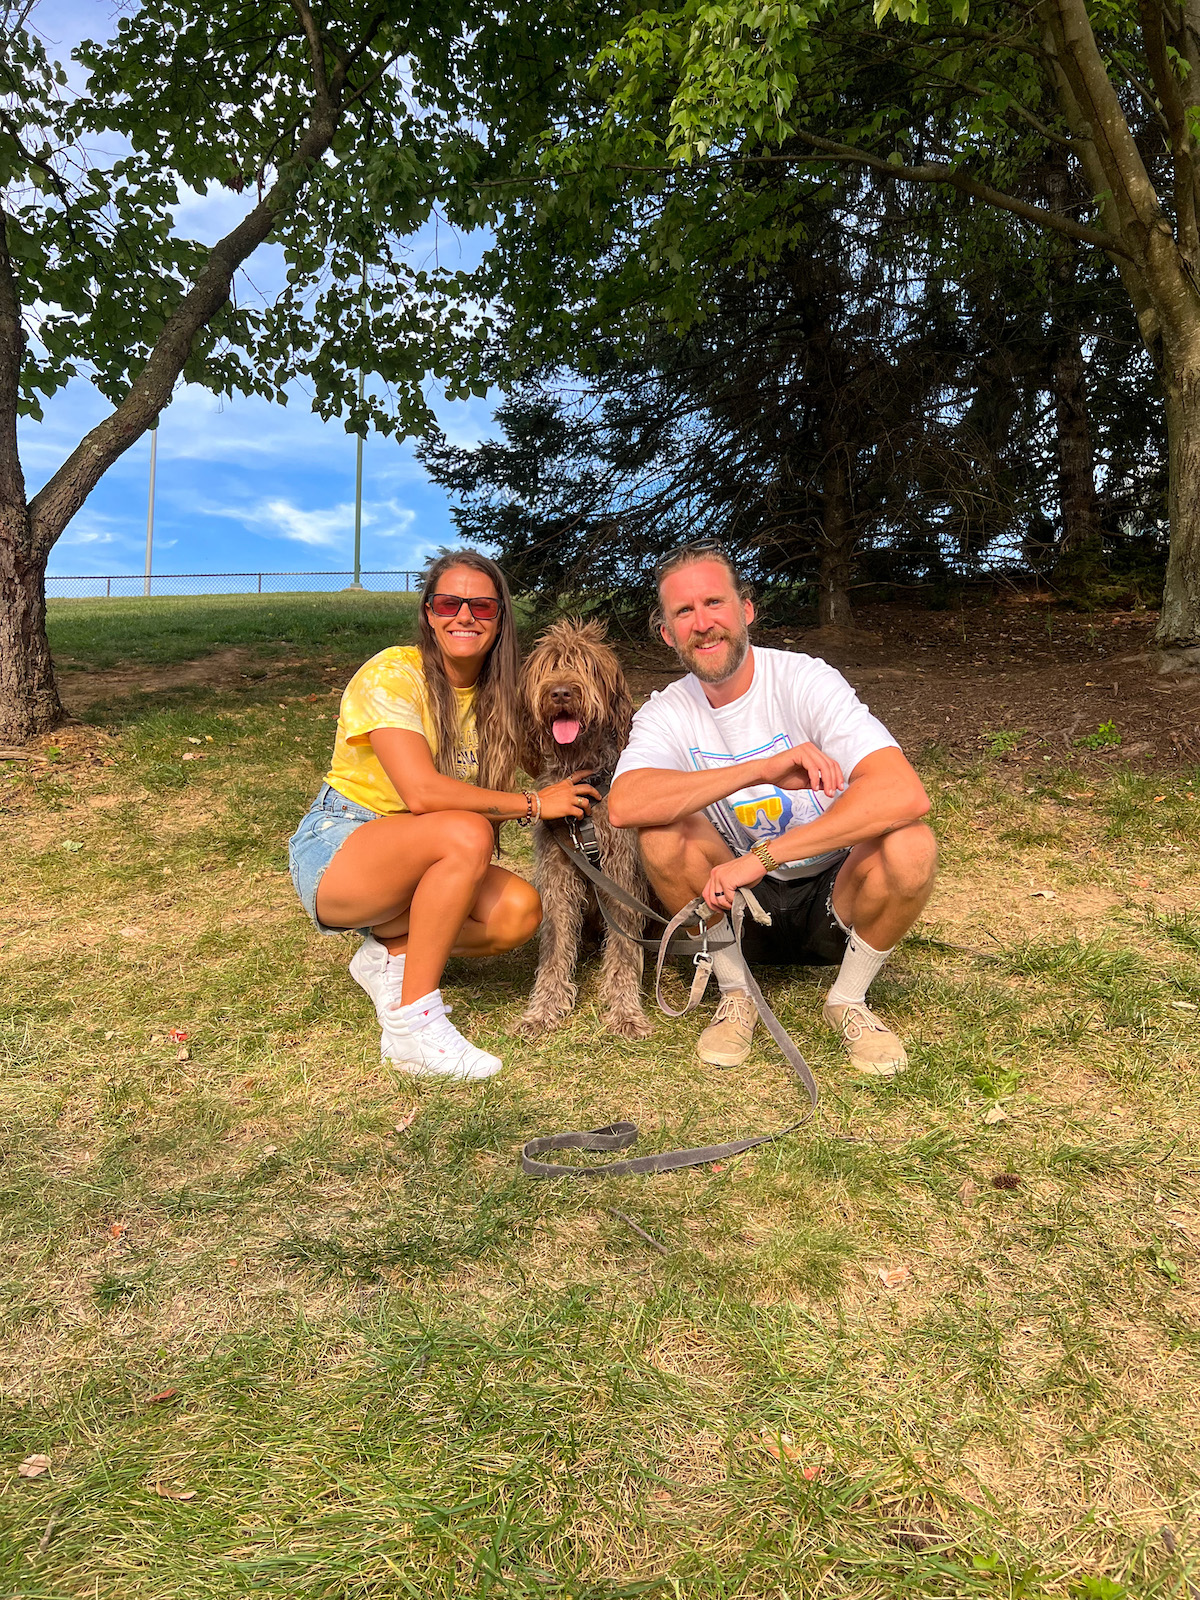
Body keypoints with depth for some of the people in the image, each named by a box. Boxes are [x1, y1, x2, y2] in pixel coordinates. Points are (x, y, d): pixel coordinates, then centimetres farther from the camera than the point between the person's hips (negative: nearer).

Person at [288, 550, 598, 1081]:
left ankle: (390, 954, 4)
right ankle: (411, 1022, -23)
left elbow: (490, 805, 3)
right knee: (463, 833, -34)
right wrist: (532, 804, -22)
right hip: (333, 852, -6)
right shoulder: (392, 674, -17)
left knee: (520, 910, -19)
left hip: (413, 867, 7)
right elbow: (422, 792, -29)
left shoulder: (491, 695, 6)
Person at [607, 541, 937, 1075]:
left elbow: (905, 794, -33)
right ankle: (735, 993, -4)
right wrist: (764, 769, -40)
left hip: (834, 897, -1)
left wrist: (762, 857, -36)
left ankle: (849, 999, -4)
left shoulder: (805, 681, -17)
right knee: (661, 830, -24)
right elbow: (624, 804, -32)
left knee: (910, 846, -31)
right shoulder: (665, 714, -9)